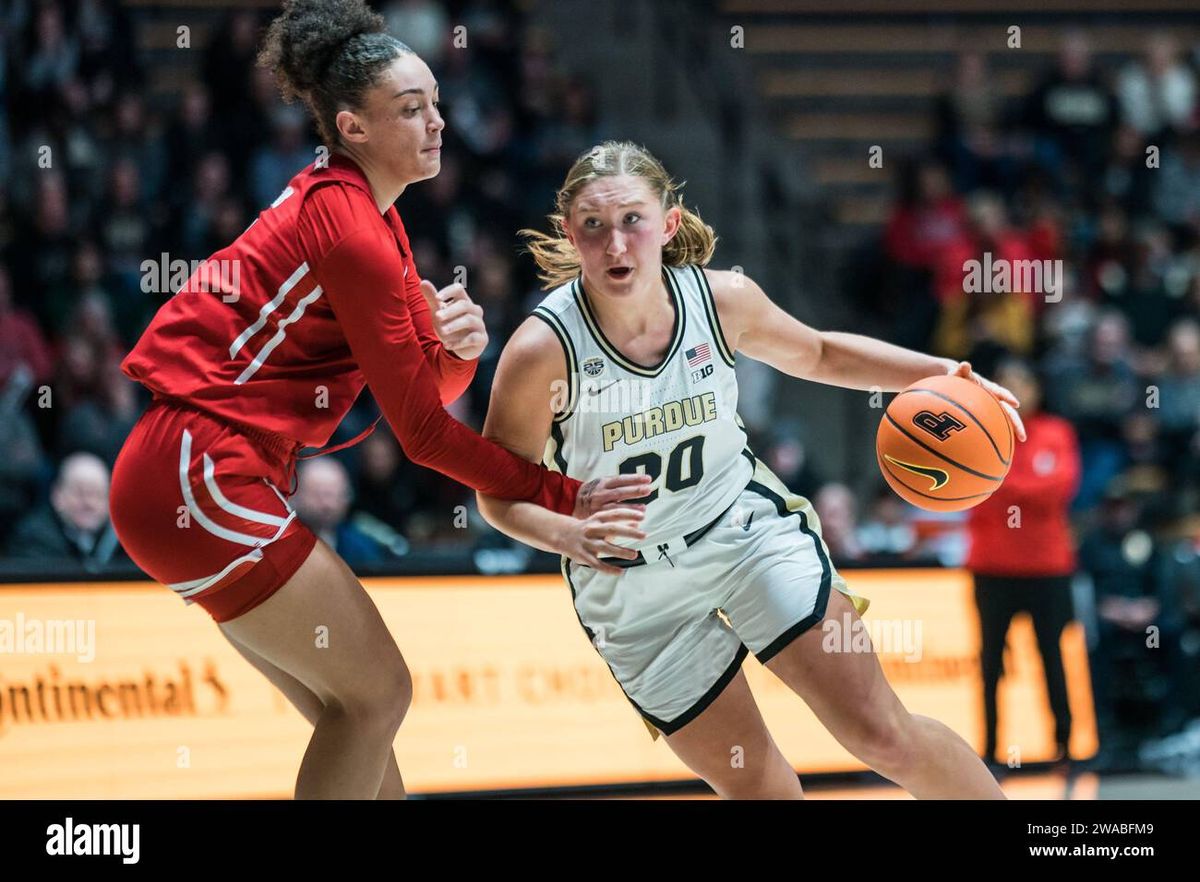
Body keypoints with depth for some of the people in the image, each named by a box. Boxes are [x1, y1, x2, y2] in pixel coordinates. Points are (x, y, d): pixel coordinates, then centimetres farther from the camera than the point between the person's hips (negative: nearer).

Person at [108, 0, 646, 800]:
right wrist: (561, 498, -9)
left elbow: (425, 388, 14)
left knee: (355, 706, 12)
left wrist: (458, 348, -9)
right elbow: (421, 430, -14)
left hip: (191, 476, 10)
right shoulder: (350, 231, -15)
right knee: (378, 692, -5)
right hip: (202, 479, -10)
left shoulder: (358, 212, 13)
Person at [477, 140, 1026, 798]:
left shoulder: (722, 300, -14)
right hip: (632, 587, -1)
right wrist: (570, 536, -32)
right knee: (761, 790, 1)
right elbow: (501, 494, -11)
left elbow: (817, 355, 8)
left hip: (748, 528, 1)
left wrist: (940, 372, -4)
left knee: (884, 734, -6)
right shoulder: (543, 349, -23)